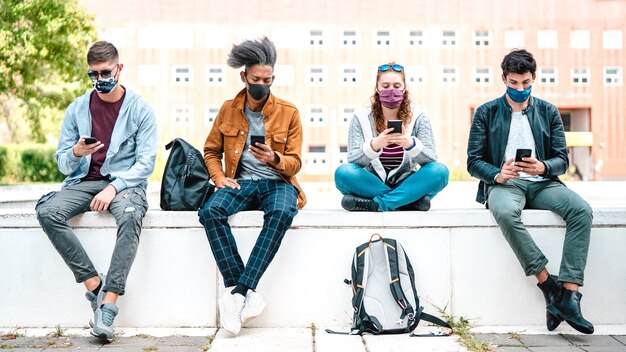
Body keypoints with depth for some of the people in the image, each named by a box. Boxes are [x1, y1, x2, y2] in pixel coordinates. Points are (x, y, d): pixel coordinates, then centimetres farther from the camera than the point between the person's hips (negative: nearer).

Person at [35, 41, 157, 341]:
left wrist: (114, 187, -18)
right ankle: (94, 283, -21)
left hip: (125, 181, -3)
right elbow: (62, 164, 9)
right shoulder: (76, 109, 10)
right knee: (47, 212, -27)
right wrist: (76, 153, -15)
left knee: (130, 215, -37)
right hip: (84, 181, 3)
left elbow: (145, 162, -3)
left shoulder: (140, 109, 2)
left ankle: (108, 304, -35)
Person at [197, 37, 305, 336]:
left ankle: (238, 292, -36)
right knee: (210, 211, -32)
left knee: (282, 213, -39)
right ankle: (247, 294, -32)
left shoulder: (288, 112, 4)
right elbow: (211, 151, 19)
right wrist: (219, 177, -2)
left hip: (277, 182, -2)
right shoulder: (228, 109, 10)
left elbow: (295, 162, 3)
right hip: (241, 182, 2)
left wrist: (274, 159, -20)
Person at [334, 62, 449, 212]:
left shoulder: (418, 117, 1)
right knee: (343, 172, -29)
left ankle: (377, 204, -29)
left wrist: (411, 144, -31)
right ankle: (409, 201, -23)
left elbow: (431, 160, -9)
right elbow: (353, 160, -10)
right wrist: (374, 145, -32)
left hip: (405, 184, 1)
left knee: (440, 170, -25)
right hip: (372, 184, 0)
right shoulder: (361, 117, 0)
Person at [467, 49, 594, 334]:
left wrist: (543, 167, -17)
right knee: (505, 212, -39)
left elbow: (562, 159, 7)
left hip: (542, 183, 3)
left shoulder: (548, 112, 14)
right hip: (504, 183, -2)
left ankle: (569, 295, -33)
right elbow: (473, 161, 3)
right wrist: (498, 174, -19)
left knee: (582, 210, -29)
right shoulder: (486, 113, 9)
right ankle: (549, 285, -31)